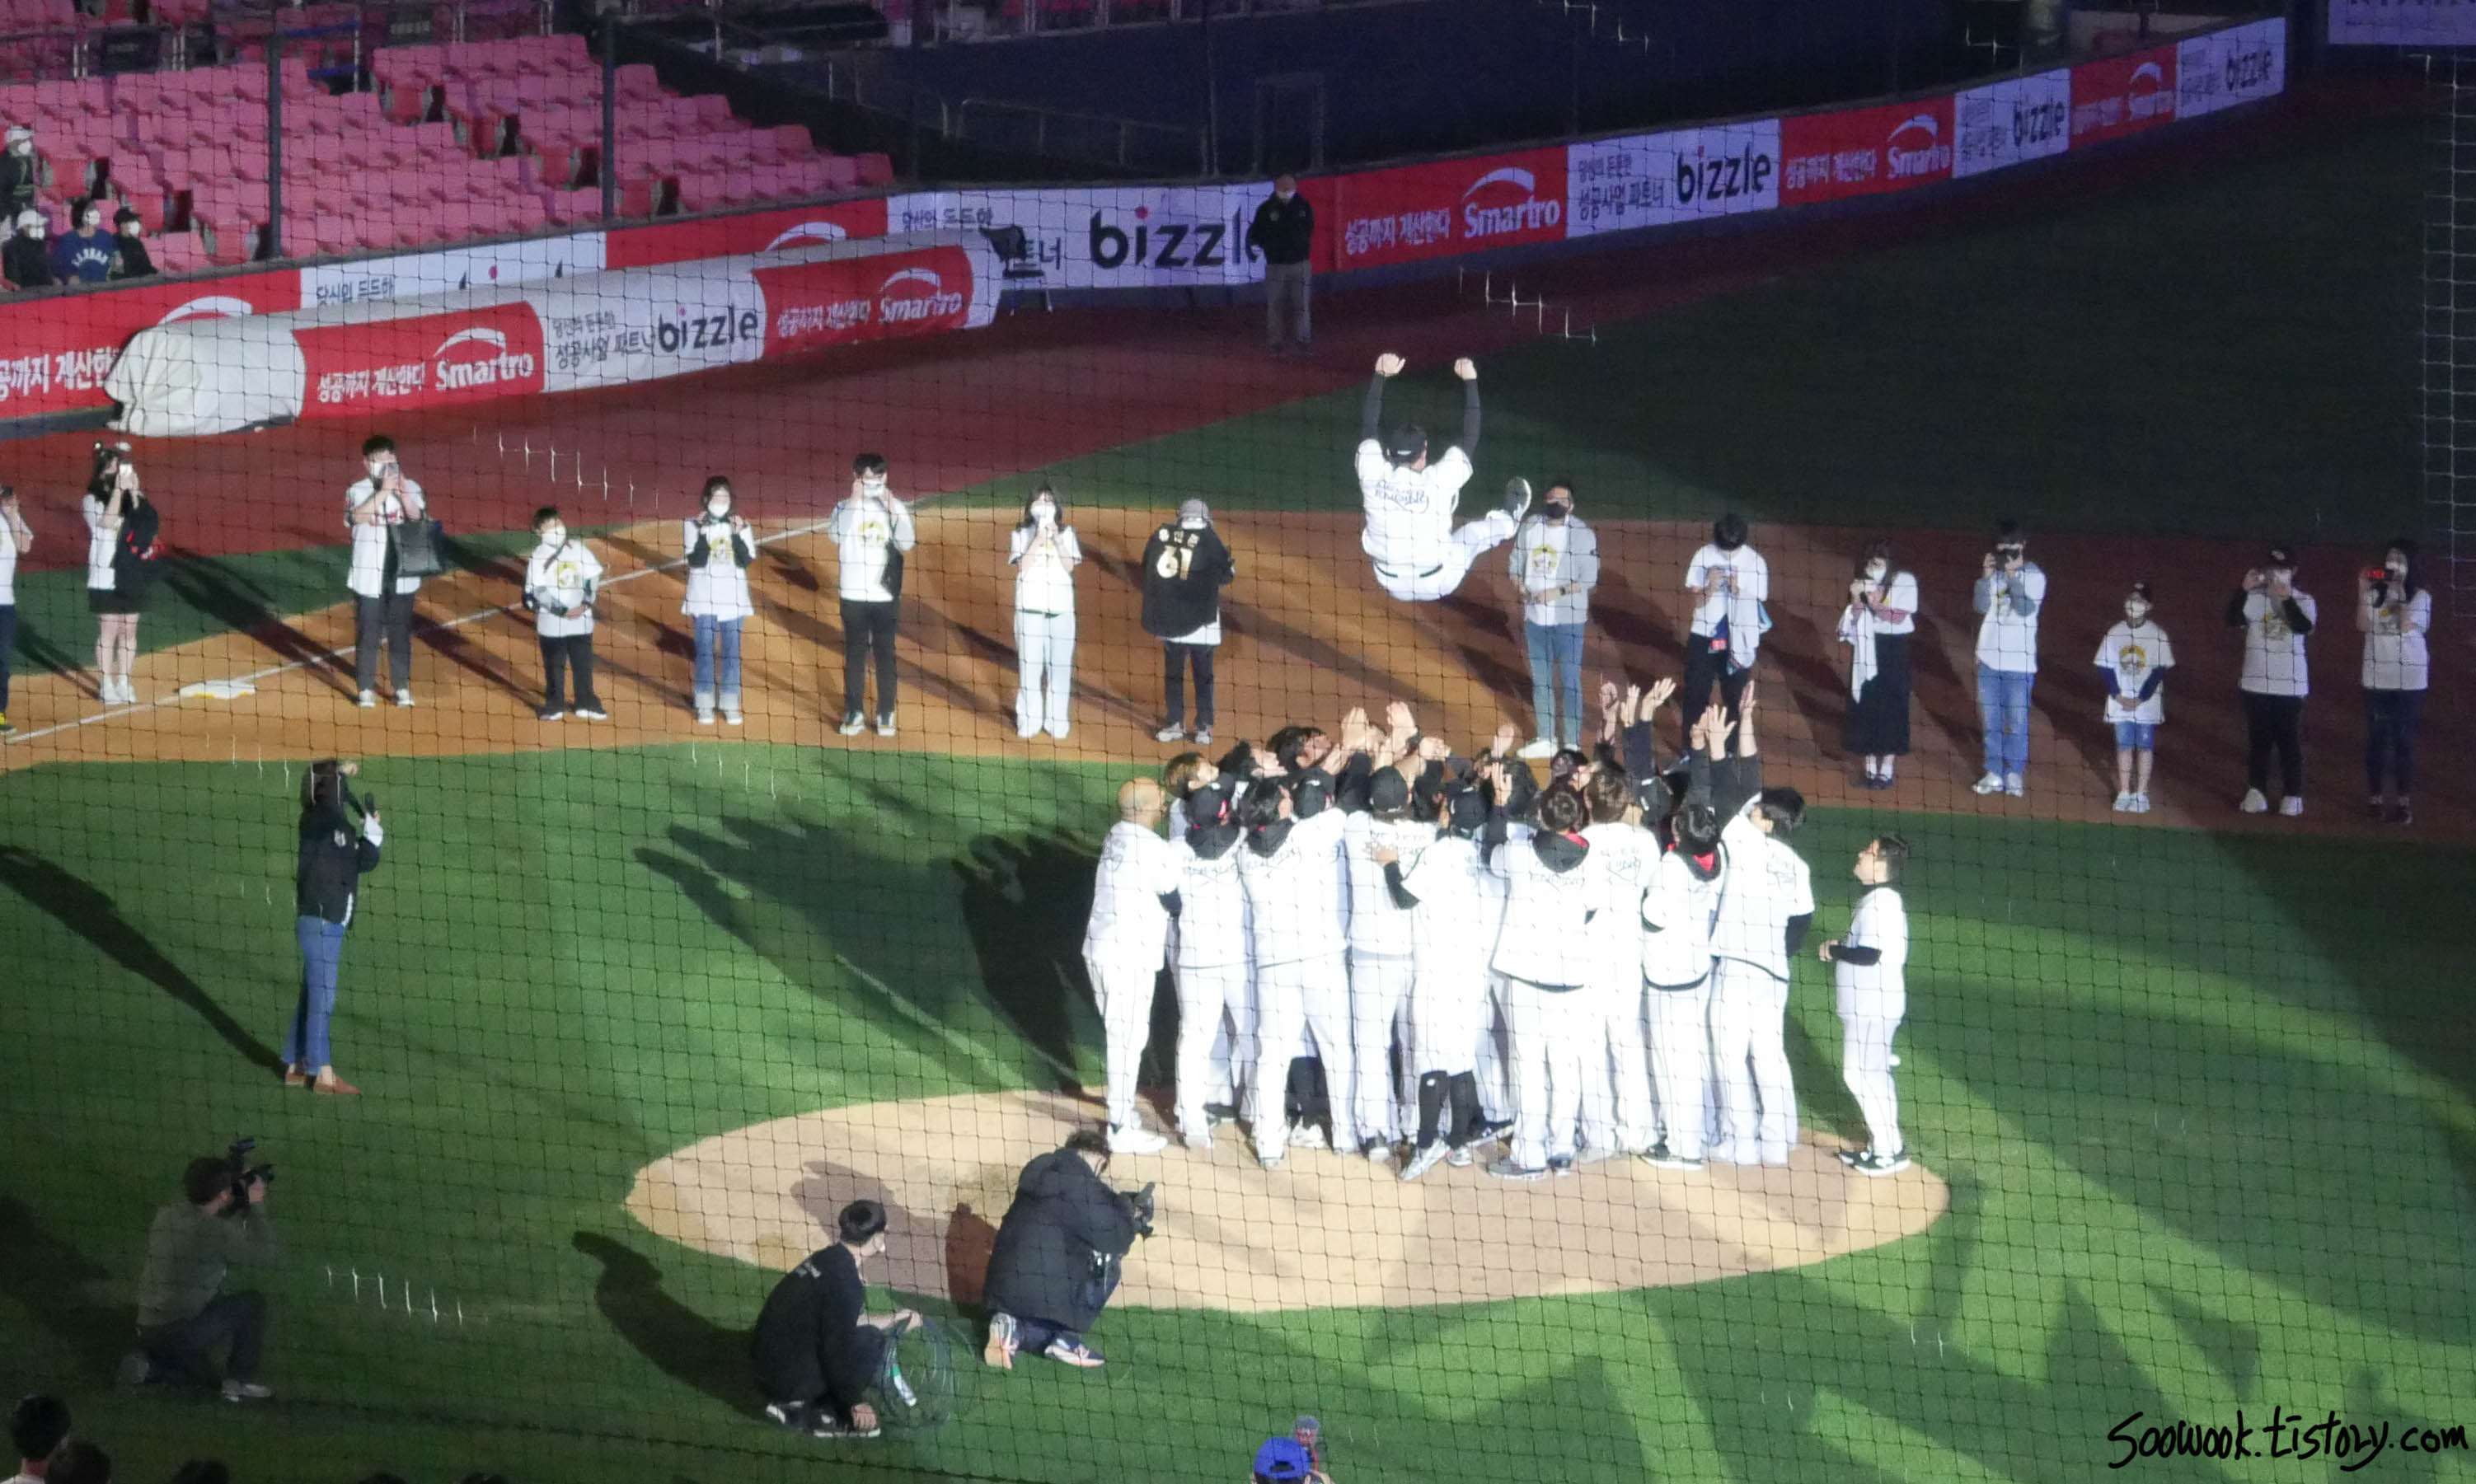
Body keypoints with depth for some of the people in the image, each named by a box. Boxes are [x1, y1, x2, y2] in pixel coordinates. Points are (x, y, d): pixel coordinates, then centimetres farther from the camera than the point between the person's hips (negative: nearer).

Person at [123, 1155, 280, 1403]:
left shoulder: (166, 1214, 5)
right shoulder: (214, 1231, -17)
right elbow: (268, 1252, -6)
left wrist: (241, 1206, 18)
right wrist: (257, 1205, 5)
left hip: (147, 1329, 7)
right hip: (183, 1333, -7)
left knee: (202, 1372, 32)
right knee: (253, 1303, 10)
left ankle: (147, 1364, 8)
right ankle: (240, 1382, 10)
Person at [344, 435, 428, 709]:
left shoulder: (411, 488, 1)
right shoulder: (358, 491, -3)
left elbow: (418, 519, -11)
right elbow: (357, 516, -21)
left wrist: (402, 493, -23)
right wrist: (384, 492, -26)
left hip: (401, 573, 1)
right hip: (368, 574, -1)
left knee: (400, 631, 9)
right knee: (367, 632, 3)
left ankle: (402, 686, 20)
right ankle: (366, 688, 12)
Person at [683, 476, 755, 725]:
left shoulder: (741, 526, 3)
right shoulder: (694, 526, -3)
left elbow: (746, 561, -6)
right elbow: (696, 561, -12)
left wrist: (737, 534, -16)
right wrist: (703, 534, -21)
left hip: (734, 600, 2)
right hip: (704, 600, -2)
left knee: (731, 653, 4)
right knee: (705, 653, 1)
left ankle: (730, 705, 10)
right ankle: (705, 706, 7)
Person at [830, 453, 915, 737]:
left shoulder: (895, 508, 2)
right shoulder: (845, 508, 0)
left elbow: (906, 543, -11)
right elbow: (837, 535, -20)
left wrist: (894, 510, -17)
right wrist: (855, 501, -21)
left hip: (885, 594, 0)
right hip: (853, 594, 0)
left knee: (885, 653, 4)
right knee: (855, 653, 6)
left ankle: (886, 714, 12)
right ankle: (854, 712, 15)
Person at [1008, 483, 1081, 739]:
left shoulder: (1066, 533, 8)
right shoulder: (1021, 535, 6)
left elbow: (1070, 566, -4)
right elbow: (1022, 566, -8)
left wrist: (1056, 539, -13)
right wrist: (1039, 539, -15)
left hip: (1061, 608, 1)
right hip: (1030, 607, -1)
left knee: (1059, 665, 0)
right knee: (1029, 664, 0)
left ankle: (1056, 721, 8)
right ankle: (1029, 721, 8)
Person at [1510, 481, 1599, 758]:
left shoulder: (1583, 534, -10)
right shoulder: (1529, 528, 5)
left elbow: (1589, 579, -12)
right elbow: (1516, 567, 12)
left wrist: (1558, 592, -22)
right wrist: (1522, 587, -8)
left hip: (1568, 618, -5)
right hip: (1535, 616, 5)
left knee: (1570, 681, -1)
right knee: (1540, 680, 13)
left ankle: (1572, 743, 5)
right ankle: (1545, 740, 24)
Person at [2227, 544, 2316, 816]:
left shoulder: (2303, 601, 0)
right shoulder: (2254, 598, 3)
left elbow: (2304, 627, -18)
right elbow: (2234, 620, -13)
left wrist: (2286, 599, -28)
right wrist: (2243, 590, -25)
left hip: (2290, 684, -2)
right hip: (2256, 681, 2)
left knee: (2290, 740, 1)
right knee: (2258, 739, 8)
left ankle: (2292, 794, 8)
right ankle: (2255, 791, 16)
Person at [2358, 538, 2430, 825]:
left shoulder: (2420, 597, -4)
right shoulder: (2375, 594, 2)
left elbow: (2407, 625, -17)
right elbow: (2362, 626, -9)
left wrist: (2400, 593, -19)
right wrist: (2362, 593, -16)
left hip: (2409, 680, -2)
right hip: (2377, 679, 2)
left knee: (2404, 740, 2)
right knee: (2376, 738, 6)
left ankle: (2403, 801, 6)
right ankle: (2375, 797, 13)